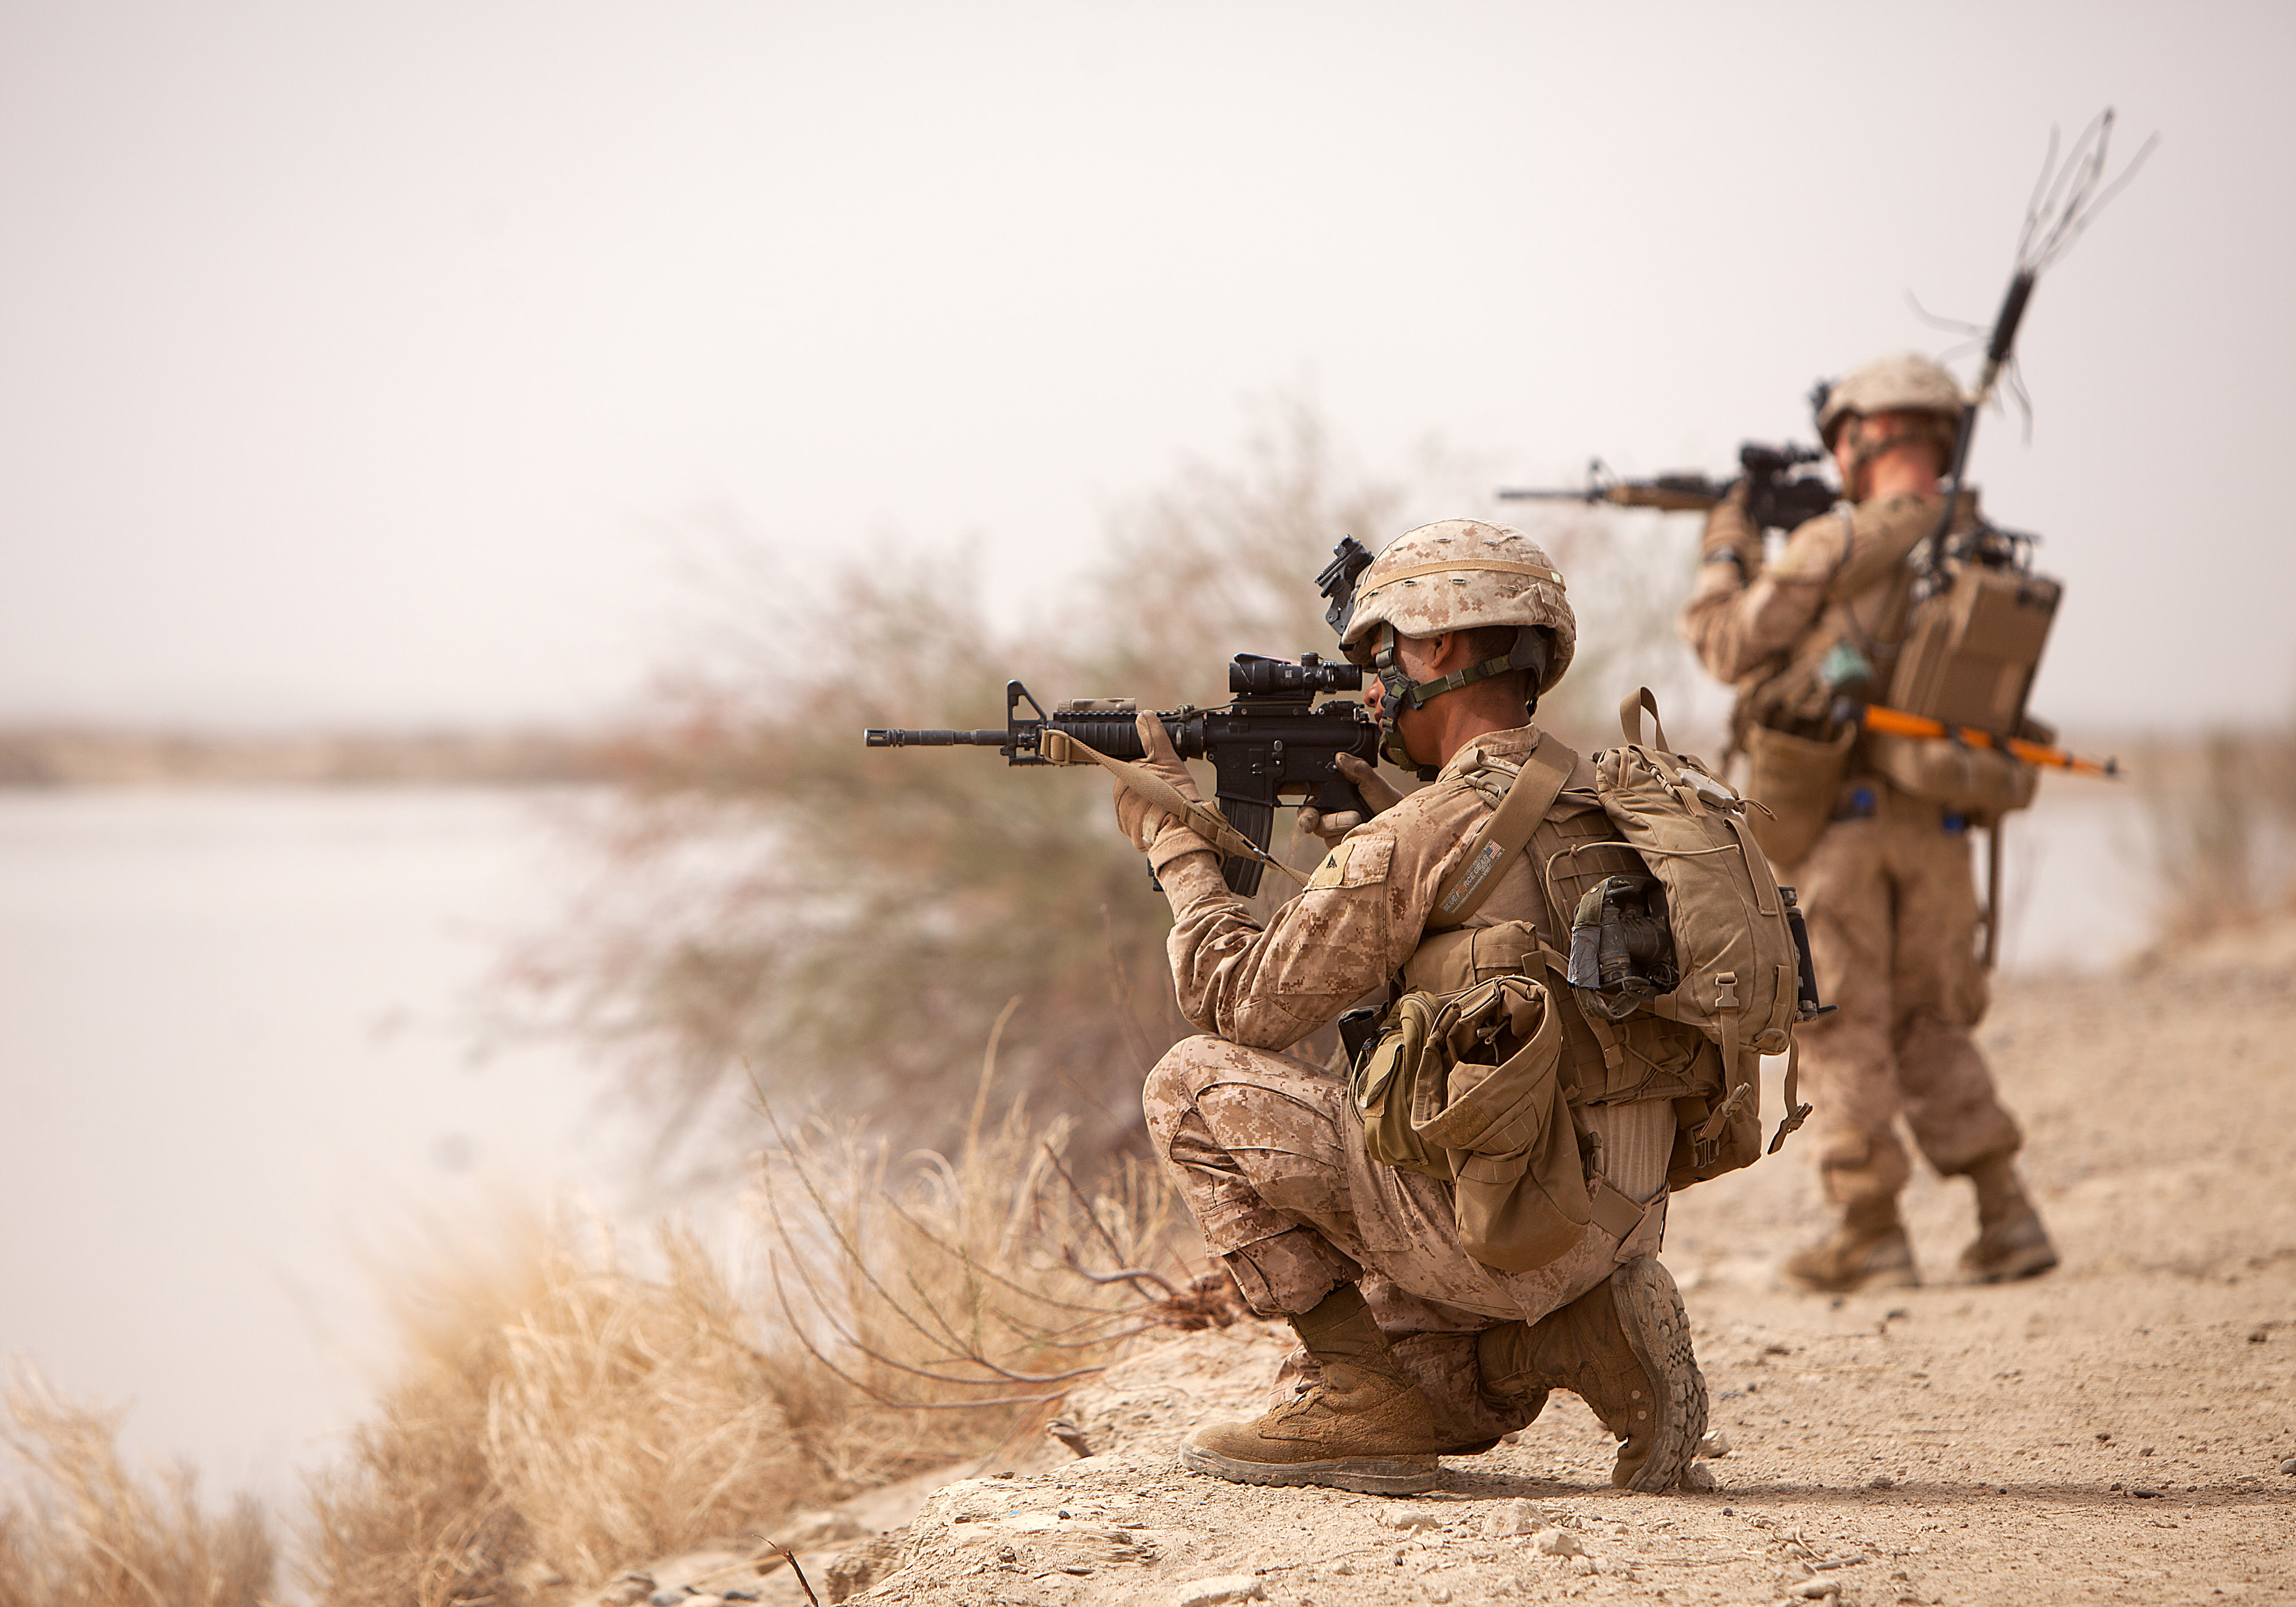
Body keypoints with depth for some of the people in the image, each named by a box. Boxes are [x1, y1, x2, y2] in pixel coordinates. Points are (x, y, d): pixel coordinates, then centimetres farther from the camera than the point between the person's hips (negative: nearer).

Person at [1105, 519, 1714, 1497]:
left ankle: (1364, 1397, 2)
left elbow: (1240, 1002, -4)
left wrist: (1173, 838, 9)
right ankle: (1580, 1336, 7)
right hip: (1619, 1224, 8)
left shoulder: (1422, 837, -14)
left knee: (1194, 1086, 3)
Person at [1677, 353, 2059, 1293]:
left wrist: (1726, 546, 12)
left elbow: (1729, 647, -5)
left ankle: (1871, 1239, 3)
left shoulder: (1834, 546, -12)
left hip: (1833, 816, -5)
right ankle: (2007, 1221, 10)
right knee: (1932, 1029, 16)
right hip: (1937, 825, 5)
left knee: (1842, 1032, 3)